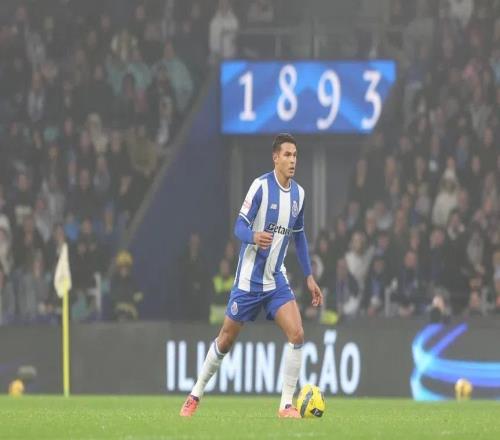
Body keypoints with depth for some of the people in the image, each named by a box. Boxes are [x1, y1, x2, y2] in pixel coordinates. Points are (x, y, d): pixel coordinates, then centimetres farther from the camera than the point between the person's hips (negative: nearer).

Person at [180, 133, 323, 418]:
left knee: (297, 335, -14)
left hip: (277, 280, 4)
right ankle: (196, 395, 25)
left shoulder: (298, 193, 4)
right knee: (226, 341, 5)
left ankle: (287, 405, -7)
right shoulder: (261, 186, -14)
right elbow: (240, 227, -16)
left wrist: (309, 276, 16)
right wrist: (254, 237, -39)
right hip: (249, 278, -4)